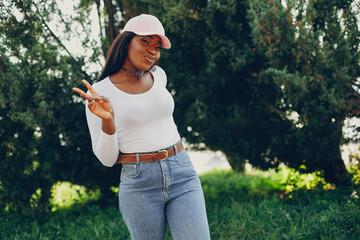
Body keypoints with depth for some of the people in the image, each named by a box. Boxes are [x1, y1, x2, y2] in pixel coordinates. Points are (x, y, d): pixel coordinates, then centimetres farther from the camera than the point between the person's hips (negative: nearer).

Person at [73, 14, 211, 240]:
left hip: (182, 174, 3)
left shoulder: (159, 75, 6)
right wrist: (107, 120, -21)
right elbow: (107, 159, -6)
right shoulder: (99, 93, -6)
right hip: (139, 185, -3)